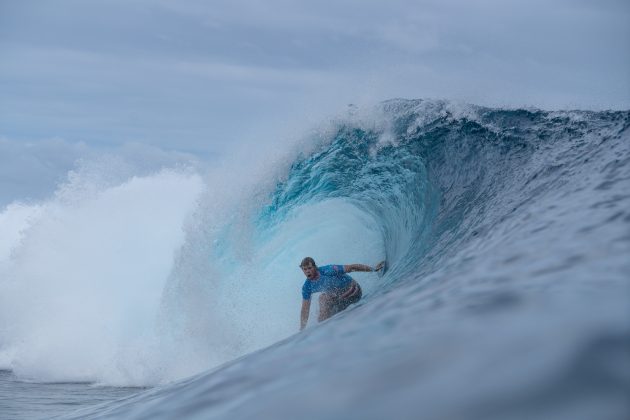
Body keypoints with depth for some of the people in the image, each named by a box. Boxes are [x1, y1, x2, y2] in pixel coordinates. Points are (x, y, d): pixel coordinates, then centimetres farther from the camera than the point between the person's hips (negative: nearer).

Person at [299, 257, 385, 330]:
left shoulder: (327, 271, -29)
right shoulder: (307, 287, -11)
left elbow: (351, 267, -25)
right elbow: (305, 310, -4)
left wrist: (373, 269, -25)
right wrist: (302, 330, -7)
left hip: (353, 291, -7)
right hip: (339, 296, 7)